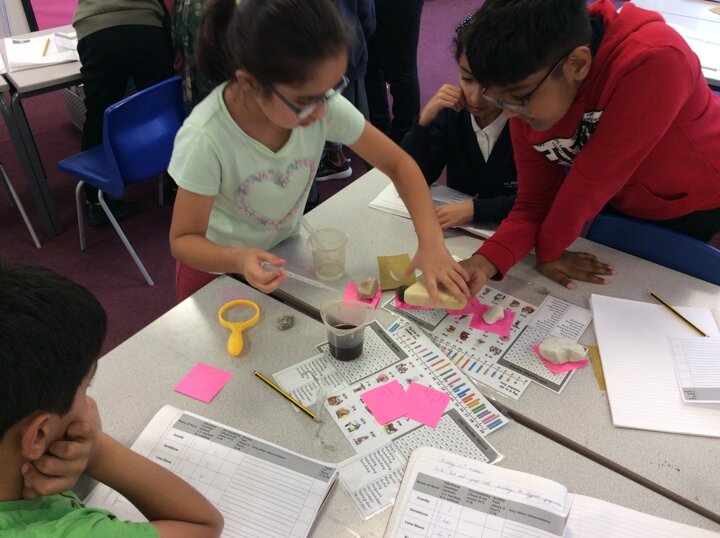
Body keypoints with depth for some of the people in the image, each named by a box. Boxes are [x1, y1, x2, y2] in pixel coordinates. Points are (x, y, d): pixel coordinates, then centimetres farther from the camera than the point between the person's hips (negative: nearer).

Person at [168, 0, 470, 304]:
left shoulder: (324, 105, -25)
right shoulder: (206, 138, -34)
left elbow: (398, 163, -15)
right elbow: (183, 240, -24)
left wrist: (431, 242, -28)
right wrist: (239, 259, -44)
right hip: (217, 267, -3)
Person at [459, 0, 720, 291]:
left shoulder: (654, 60, -40)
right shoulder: (528, 102, -21)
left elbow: (593, 178, -34)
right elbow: (533, 203, -15)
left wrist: (547, 251, -20)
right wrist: (486, 262, -32)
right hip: (619, 211, 4)